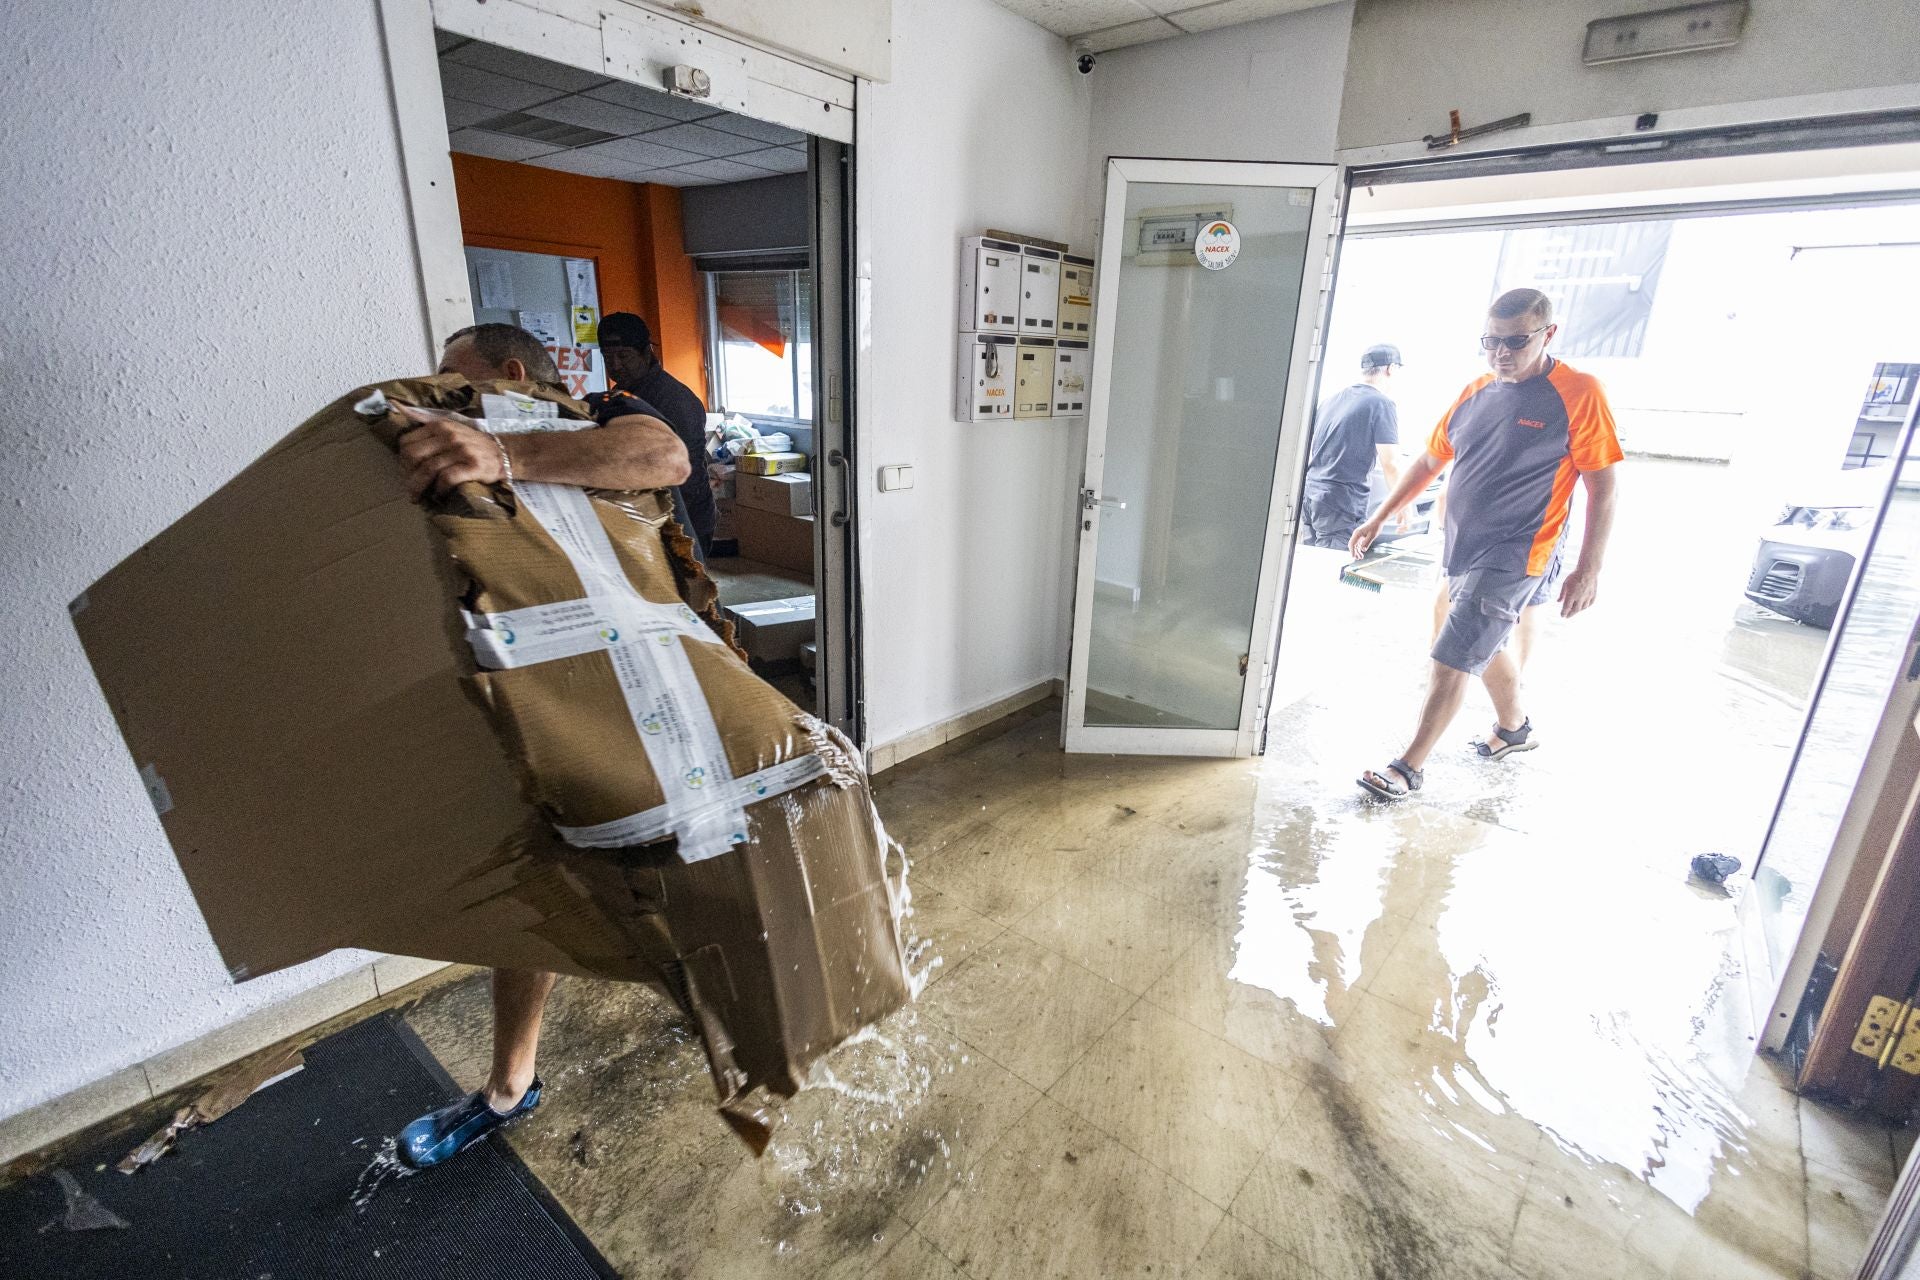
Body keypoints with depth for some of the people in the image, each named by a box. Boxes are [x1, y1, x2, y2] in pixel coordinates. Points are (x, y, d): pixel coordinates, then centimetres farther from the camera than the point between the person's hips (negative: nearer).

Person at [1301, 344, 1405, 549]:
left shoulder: (1333, 399, 16)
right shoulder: (1382, 404, -5)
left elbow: (1309, 453, 22)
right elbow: (1390, 464, -10)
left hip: (1309, 496, 7)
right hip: (1342, 505, -7)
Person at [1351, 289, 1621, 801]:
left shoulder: (1579, 393, -11)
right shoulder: (1475, 392, 6)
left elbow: (1602, 488, -11)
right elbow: (1429, 462, 15)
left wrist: (1589, 569, -14)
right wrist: (1377, 520, 12)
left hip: (1512, 557, -7)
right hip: (1462, 549, 7)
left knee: (1452, 659, -8)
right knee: (1485, 647, 21)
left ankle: (1410, 767, 2)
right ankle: (1515, 728, 45)